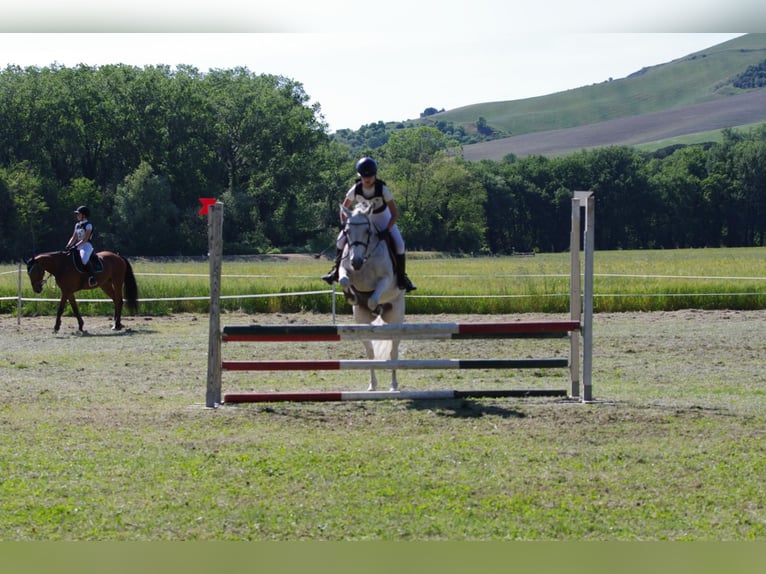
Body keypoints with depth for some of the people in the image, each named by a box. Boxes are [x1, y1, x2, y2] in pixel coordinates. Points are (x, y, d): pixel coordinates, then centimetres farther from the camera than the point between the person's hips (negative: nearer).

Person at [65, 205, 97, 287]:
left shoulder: (88, 225, -8)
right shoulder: (77, 225, 16)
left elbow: (85, 239, -16)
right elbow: (74, 238, 14)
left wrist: (76, 246, -25)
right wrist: (69, 246, -3)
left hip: (86, 246, -9)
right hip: (78, 246, 9)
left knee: (84, 259, -37)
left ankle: (92, 277, -32)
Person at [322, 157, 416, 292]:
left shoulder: (382, 189, -32)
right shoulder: (356, 189, -24)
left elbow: (395, 214, -30)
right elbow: (344, 209, -8)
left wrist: (387, 230, -42)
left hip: (382, 217, -2)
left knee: (398, 243, -21)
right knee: (342, 239, -8)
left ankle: (401, 277, -5)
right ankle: (335, 270, 9)